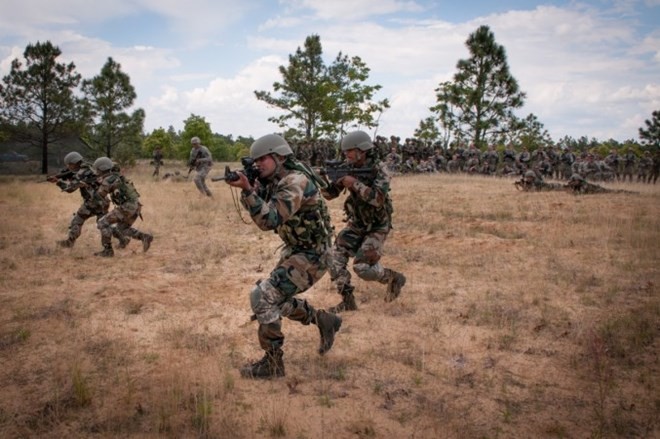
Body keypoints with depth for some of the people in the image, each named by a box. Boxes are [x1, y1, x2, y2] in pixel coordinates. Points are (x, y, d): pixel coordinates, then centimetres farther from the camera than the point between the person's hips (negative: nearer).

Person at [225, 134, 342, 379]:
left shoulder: (295, 182, -25)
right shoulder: (274, 181, 5)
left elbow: (270, 220, -33)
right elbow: (262, 212, 3)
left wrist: (247, 189, -38)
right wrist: (249, 186, -12)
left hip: (312, 256, -10)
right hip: (295, 250, 10)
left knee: (263, 298, -17)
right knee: (277, 299, 20)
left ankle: (272, 364, -4)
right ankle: (325, 321, 33)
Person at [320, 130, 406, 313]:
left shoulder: (378, 169, -19)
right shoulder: (349, 168, -4)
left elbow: (378, 198, -32)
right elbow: (330, 194, -1)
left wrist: (355, 183, -33)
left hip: (377, 226, -6)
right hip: (356, 224, 6)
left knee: (362, 267, -14)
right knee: (335, 259, -7)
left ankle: (394, 278, 14)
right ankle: (348, 300, 6)